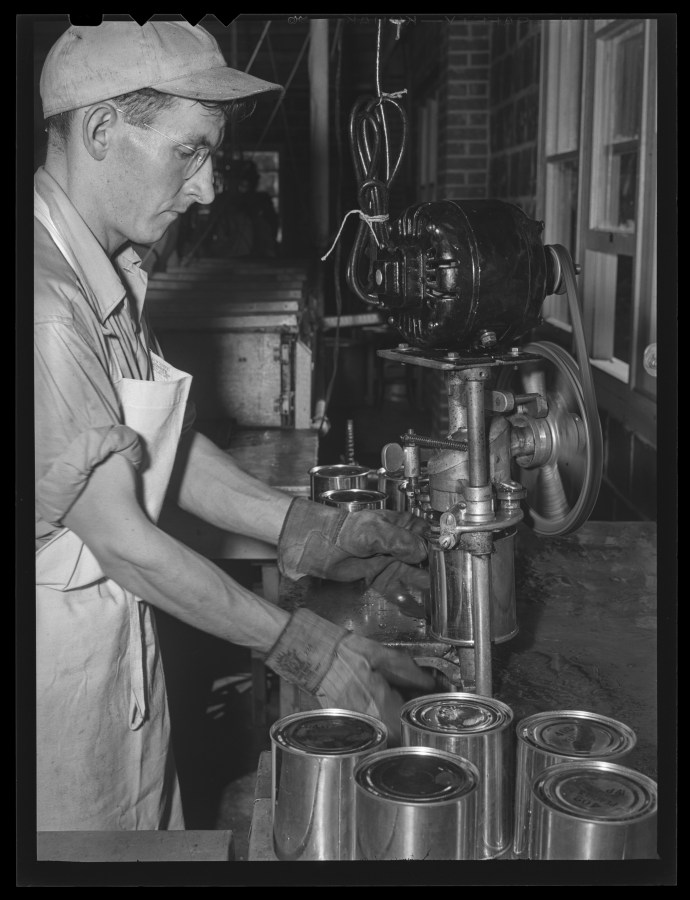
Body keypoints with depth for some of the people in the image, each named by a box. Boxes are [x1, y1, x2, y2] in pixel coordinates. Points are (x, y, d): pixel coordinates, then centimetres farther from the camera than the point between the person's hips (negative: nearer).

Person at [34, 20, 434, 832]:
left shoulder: (105, 272, 4)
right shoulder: (46, 301, -27)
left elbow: (162, 448, 10)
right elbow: (119, 538, -24)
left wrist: (312, 532, 3)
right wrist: (305, 651, -19)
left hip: (120, 638, 8)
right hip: (58, 664, -8)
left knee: (150, 829, 20)